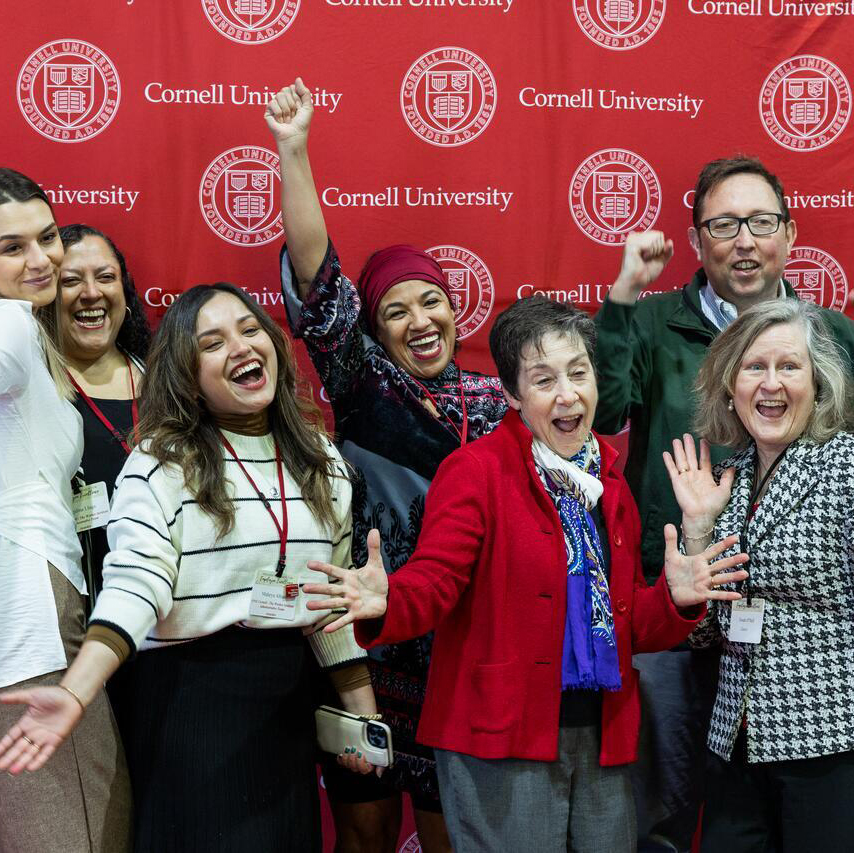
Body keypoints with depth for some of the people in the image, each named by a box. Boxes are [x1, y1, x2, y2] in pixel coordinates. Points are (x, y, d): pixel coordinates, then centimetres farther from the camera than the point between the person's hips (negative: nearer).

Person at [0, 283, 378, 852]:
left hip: (290, 697, 5)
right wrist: (76, 693, -34)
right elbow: (134, 584, -20)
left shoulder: (320, 459, 7)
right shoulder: (161, 465, -8)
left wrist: (363, 711, 10)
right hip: (192, 693, -5)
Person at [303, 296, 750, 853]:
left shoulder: (609, 483, 12)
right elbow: (435, 581, -16)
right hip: (503, 742, -6)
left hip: (602, 738, 6)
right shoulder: (476, 471, -7)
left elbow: (629, 622, 15)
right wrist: (386, 603, -37)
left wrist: (674, 599, -6)